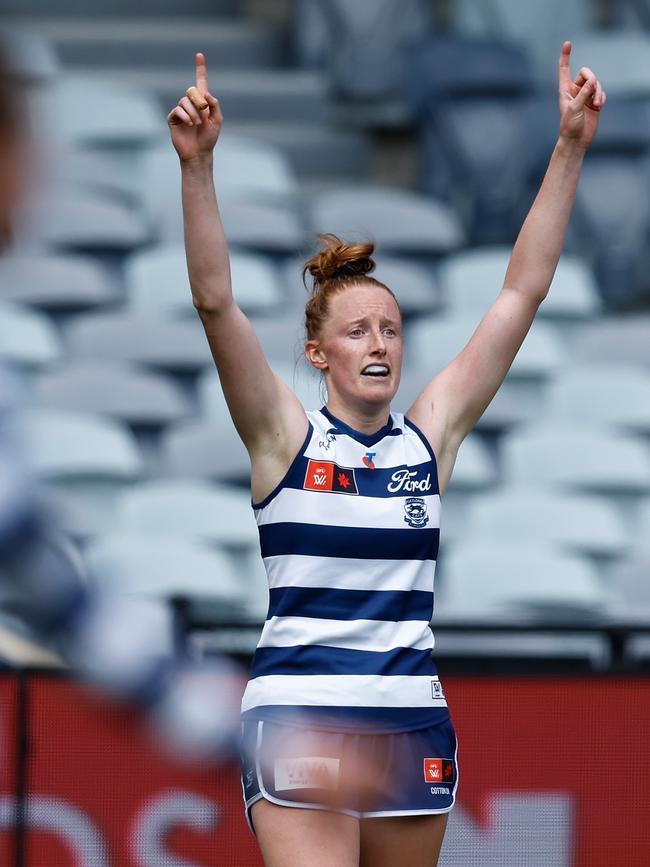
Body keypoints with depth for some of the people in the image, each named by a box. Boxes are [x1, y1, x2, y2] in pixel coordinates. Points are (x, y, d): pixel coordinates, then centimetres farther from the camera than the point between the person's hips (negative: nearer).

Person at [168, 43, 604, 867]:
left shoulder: (430, 433, 8)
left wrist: (570, 148, 1)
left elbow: (522, 292, 6)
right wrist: (197, 166, -23)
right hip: (298, 714, -4)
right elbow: (215, 301, -12)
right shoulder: (285, 435, 0)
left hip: (412, 720, 4)